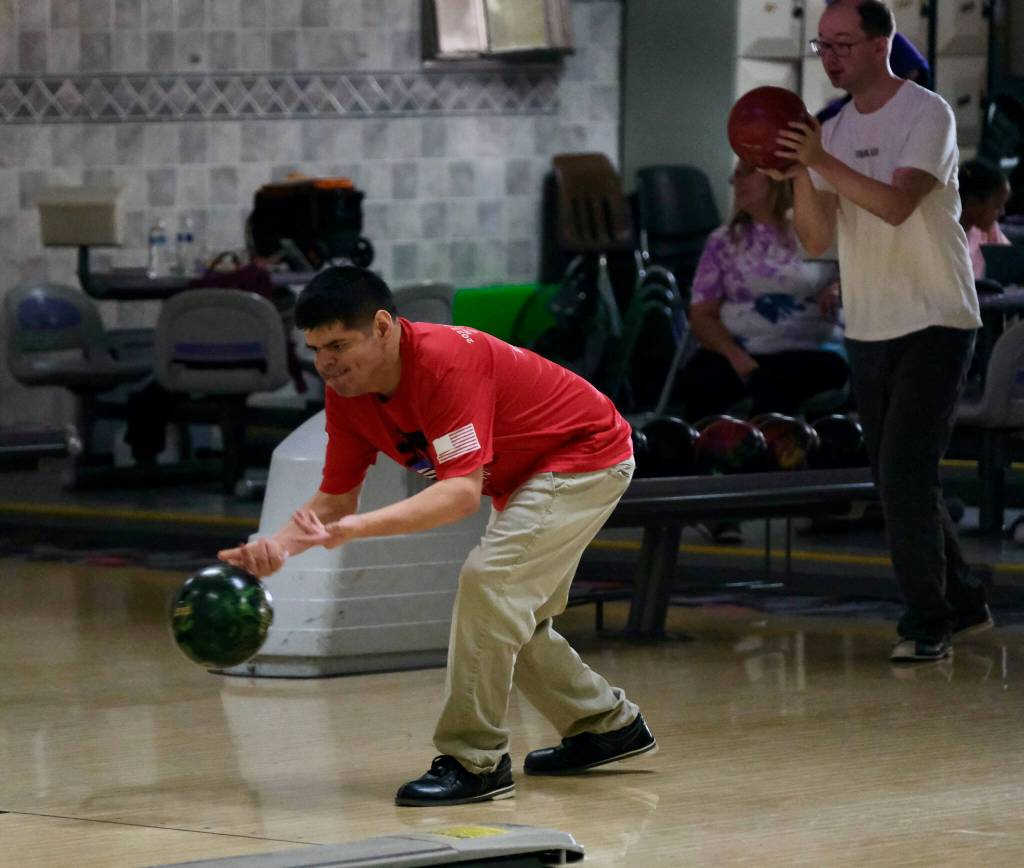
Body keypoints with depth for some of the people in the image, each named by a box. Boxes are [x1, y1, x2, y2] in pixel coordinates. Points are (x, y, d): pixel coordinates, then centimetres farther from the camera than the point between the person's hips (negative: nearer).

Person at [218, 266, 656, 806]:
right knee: (506, 624, 15)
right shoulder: (347, 393, -10)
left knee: (488, 580, -23)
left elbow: (462, 492, -42)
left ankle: (475, 760, -16)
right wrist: (276, 545, -23)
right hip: (530, 474, 10)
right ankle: (609, 726, 35)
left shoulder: (447, 362, -35)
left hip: (589, 457, -10)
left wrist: (358, 529, -52)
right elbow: (336, 498, -3)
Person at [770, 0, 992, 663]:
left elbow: (897, 205, -25)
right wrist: (800, 178, -16)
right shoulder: (836, 130, 9)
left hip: (934, 324, -7)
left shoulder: (926, 115, -10)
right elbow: (817, 240, 1)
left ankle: (928, 624, -6)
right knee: (900, 482, 11)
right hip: (869, 330, 7)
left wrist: (823, 161, -32)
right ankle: (963, 603, 25)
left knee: (906, 475, -13)